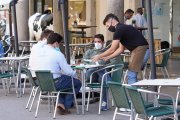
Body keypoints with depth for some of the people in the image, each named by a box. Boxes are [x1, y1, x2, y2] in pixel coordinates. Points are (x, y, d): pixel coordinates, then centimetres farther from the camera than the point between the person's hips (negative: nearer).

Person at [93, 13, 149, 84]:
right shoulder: (122, 28, 19)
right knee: (132, 74, 14)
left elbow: (112, 50, -10)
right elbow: (121, 49, 22)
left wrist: (99, 56, 2)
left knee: (131, 75, -7)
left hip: (140, 48, -10)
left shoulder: (119, 30, -11)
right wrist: (107, 58, 20)